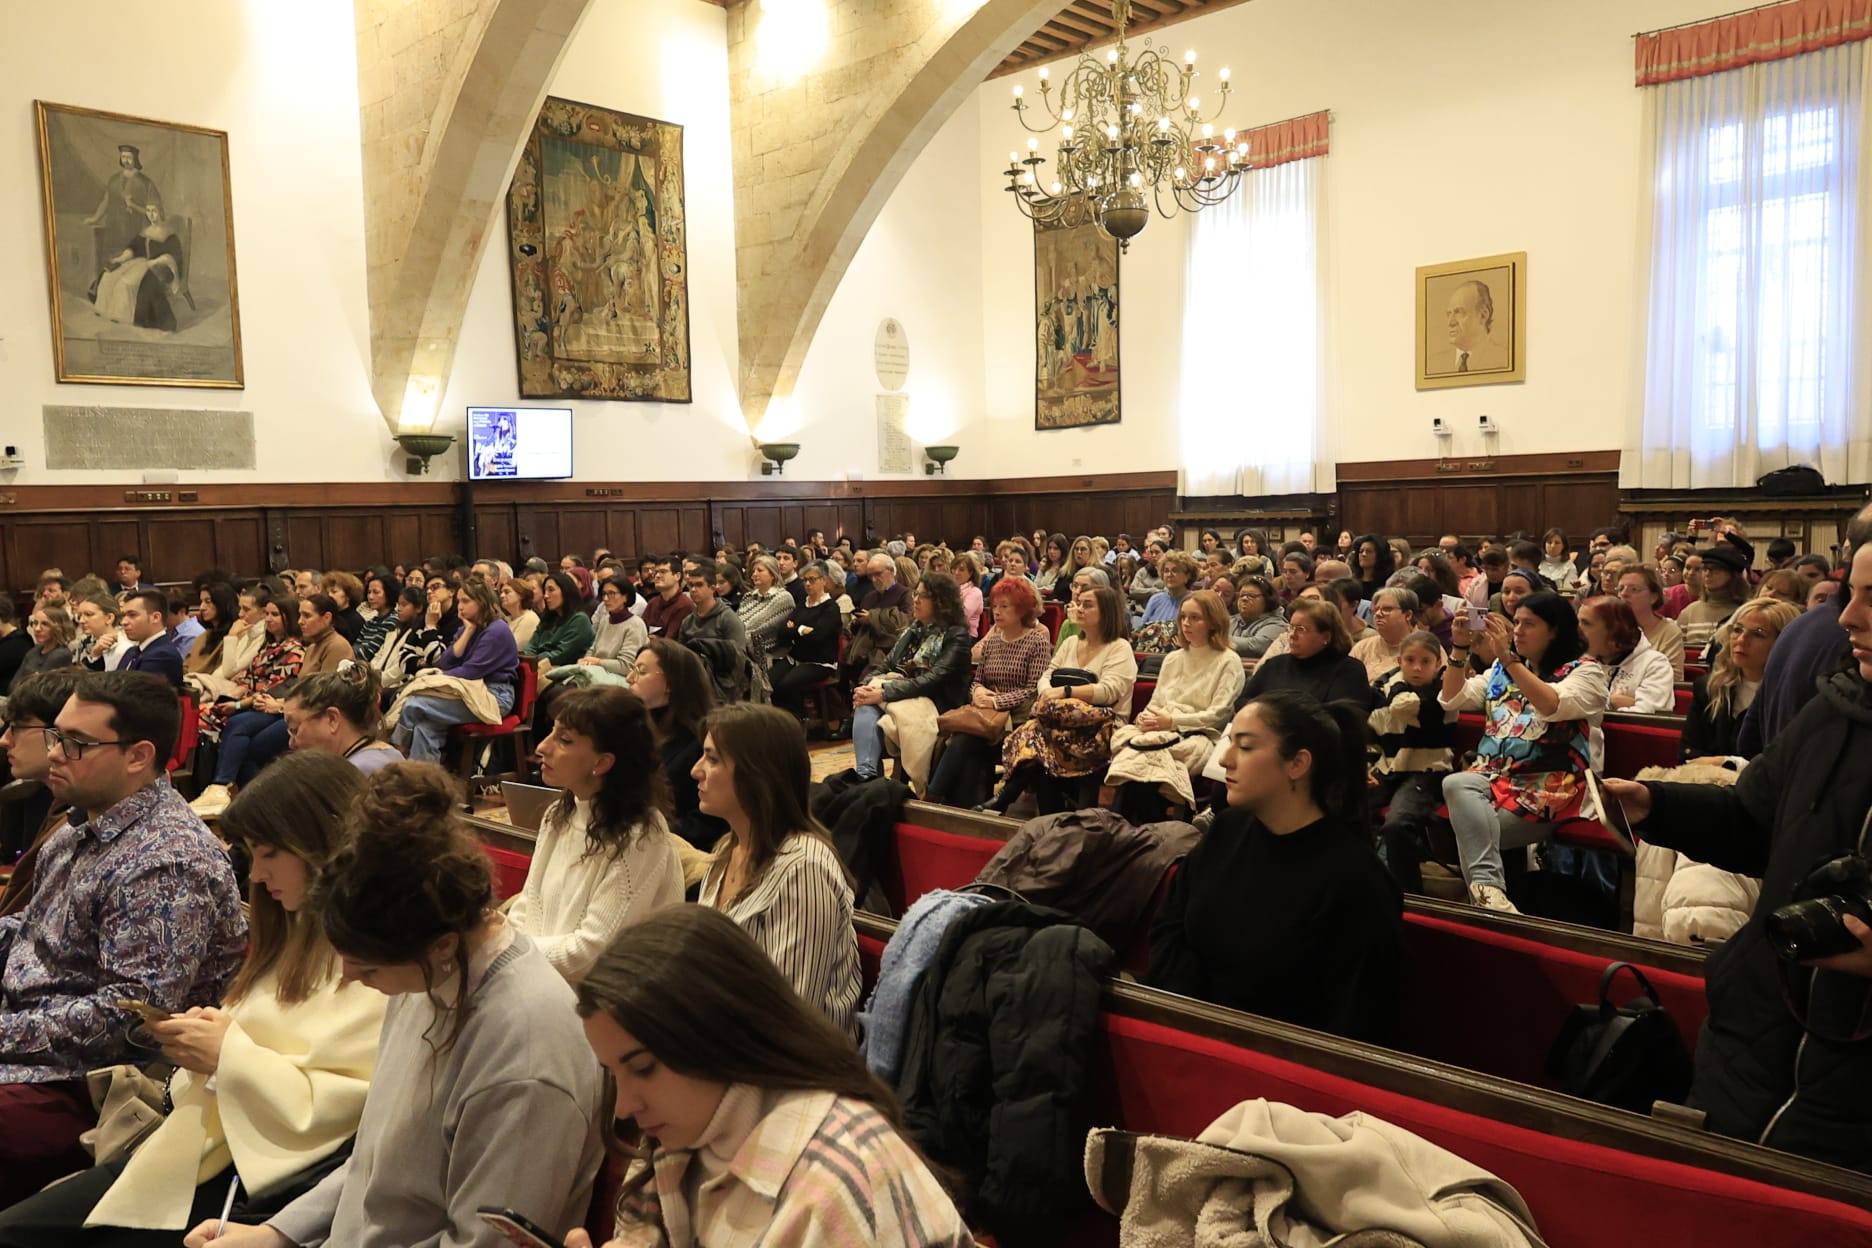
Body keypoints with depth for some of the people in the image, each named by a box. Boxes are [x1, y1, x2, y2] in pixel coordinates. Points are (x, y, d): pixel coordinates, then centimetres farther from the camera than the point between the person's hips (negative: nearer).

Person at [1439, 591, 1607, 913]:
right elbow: (1452, 699, 16)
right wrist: (1460, 649, 2)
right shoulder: (1502, 669, 23)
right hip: (1493, 775, 4)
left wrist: (1508, 658, -21)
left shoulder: (1584, 671, 6)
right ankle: (1486, 884, -45)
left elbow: (1552, 705, -15)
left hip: (1546, 788, -4)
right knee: (1455, 784, -33)